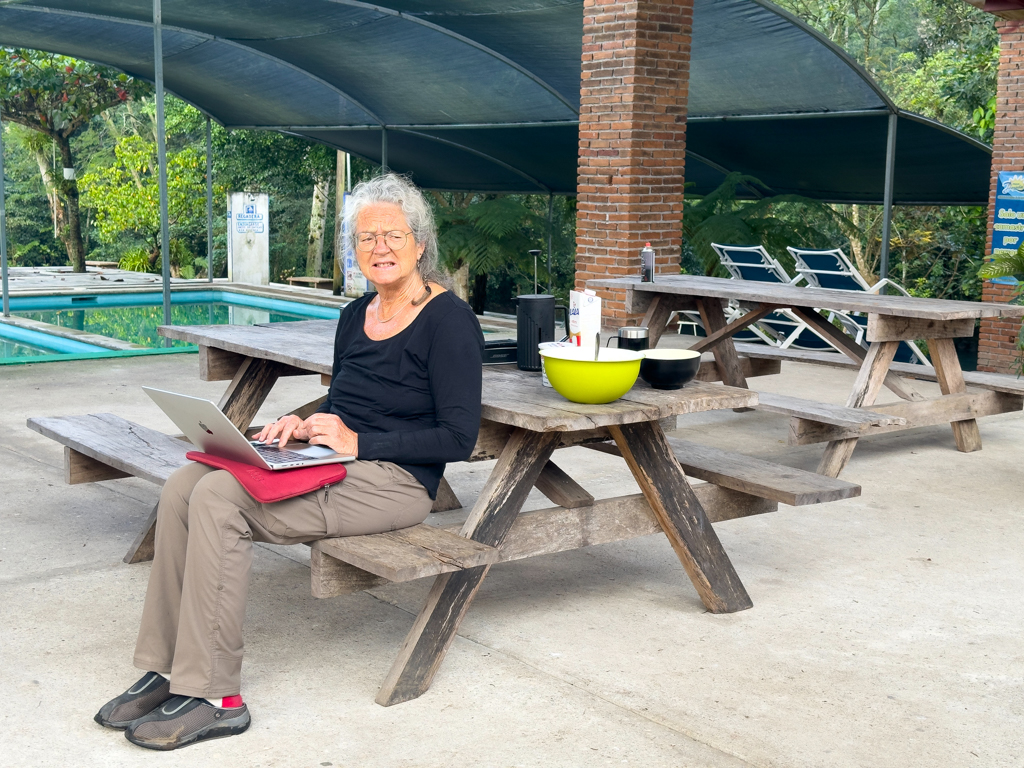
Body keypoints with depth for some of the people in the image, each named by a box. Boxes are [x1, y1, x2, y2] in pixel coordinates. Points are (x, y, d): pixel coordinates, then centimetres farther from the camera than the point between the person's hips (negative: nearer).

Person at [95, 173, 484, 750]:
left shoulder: (449, 320, -7)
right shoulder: (356, 317, 17)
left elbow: (458, 439, -13)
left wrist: (358, 442, -16)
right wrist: (305, 428, 3)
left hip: (395, 481, -8)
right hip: (334, 466, 8)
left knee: (219, 498, -25)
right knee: (184, 487, -13)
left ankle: (213, 696, -19)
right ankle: (167, 670, -8)